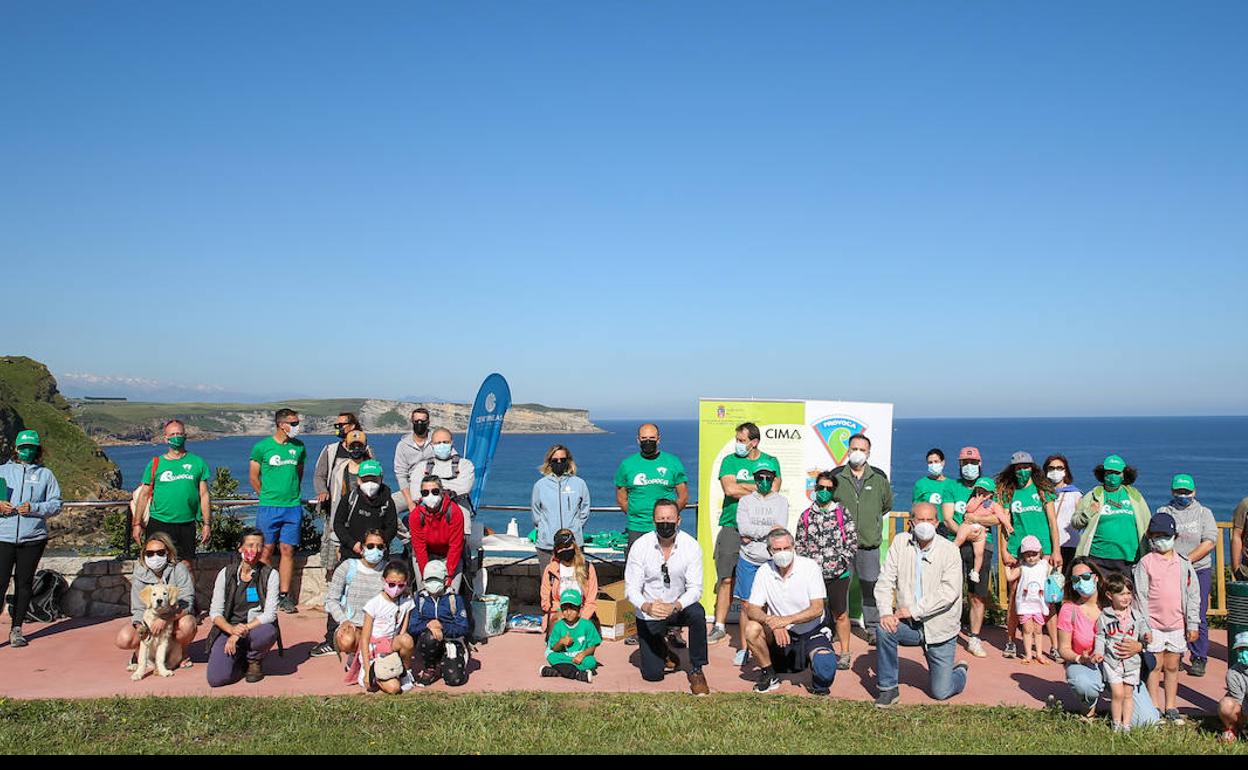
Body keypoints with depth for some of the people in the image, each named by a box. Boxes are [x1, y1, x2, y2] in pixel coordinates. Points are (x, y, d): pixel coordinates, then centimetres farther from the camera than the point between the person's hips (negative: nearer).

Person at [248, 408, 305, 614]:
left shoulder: (299, 447, 7)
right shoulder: (262, 447, -3)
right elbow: (253, 477, 6)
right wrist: (268, 496, 10)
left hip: (293, 507, 3)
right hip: (269, 508, -2)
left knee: (287, 551, 3)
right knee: (266, 551, 2)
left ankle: (284, 596, 8)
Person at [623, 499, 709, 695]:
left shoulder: (691, 546, -15)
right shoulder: (640, 546, -15)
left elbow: (695, 588, -17)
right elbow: (631, 588, -16)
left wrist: (675, 606, -37)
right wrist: (646, 606, -37)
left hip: (679, 607, 0)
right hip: (649, 614, 0)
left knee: (697, 613, -35)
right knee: (652, 675, -3)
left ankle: (696, 670, -14)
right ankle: (662, 650, 34)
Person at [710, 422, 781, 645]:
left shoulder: (770, 462, 9)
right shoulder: (730, 461, 7)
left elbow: (773, 490, -7)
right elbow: (729, 489, -9)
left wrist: (742, 487, -9)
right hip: (732, 528, 0)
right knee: (726, 579, 0)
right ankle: (719, 627, 8)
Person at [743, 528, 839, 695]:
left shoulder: (810, 567, -14)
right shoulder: (764, 572, -6)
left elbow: (817, 609, -20)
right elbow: (751, 609, -11)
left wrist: (786, 620, -33)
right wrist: (772, 622, -32)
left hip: (812, 631, -2)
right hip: (780, 633, 3)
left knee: (824, 665, -29)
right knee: (752, 629, -24)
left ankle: (819, 683, 9)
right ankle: (769, 675, -1)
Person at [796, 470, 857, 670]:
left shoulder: (842, 513, 2)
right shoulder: (806, 516, 8)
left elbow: (853, 541, 2)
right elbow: (800, 545, 13)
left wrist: (842, 560, -8)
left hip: (838, 573, -2)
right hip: (813, 574, 2)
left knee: (840, 615, 5)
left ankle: (844, 653, 17)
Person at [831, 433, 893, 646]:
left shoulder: (879, 478, 5)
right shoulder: (836, 476, 2)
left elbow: (887, 504, 19)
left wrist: (870, 518, 14)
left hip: (869, 542, 1)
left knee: (871, 587, 5)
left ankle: (873, 628, 15)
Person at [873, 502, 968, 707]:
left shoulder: (949, 551, -10)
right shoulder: (900, 542, -1)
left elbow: (949, 592, -19)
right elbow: (885, 581, -5)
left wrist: (914, 610, -24)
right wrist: (886, 613, -21)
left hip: (940, 628, -2)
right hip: (909, 625, 3)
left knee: (941, 692, -1)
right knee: (884, 629, -29)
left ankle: (959, 672, 36)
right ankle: (888, 688, -10)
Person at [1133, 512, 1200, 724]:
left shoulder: (1184, 564, 5)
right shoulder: (1145, 563, -4)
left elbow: (1193, 595, 8)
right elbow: (1140, 596, -5)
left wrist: (1193, 624, 5)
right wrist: (1143, 625, -9)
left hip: (1177, 625, 3)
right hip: (1153, 624, -3)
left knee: (1172, 667, 11)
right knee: (1155, 666, 3)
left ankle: (1171, 707, 21)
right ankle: (1154, 707, 12)